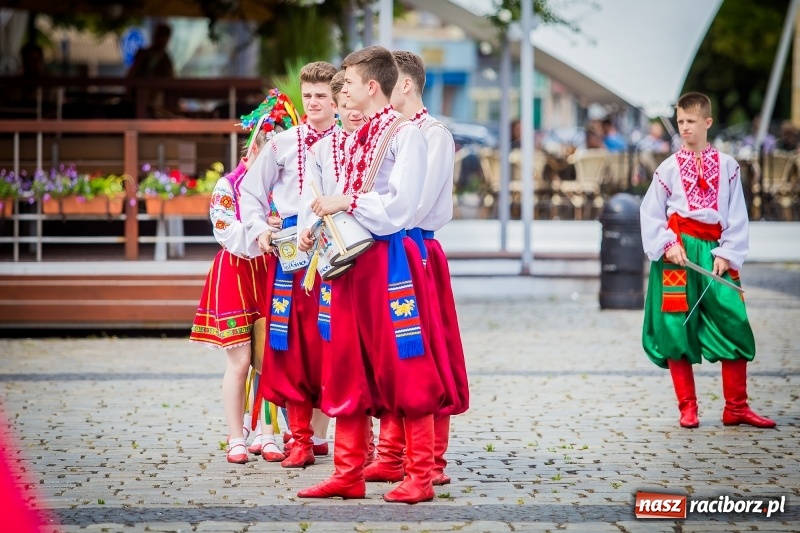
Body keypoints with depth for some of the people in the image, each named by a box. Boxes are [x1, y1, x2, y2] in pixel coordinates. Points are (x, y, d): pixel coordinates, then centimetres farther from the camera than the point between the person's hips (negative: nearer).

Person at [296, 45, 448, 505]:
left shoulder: (405, 134, -9)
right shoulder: (355, 138, 15)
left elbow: (398, 207, -16)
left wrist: (346, 202, -12)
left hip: (390, 259, -8)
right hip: (352, 258, 8)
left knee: (405, 368, -4)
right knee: (347, 368, 9)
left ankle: (420, 476, 2)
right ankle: (349, 474, 15)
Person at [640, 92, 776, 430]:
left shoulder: (727, 166, 7)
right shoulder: (669, 168, 6)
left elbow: (737, 216, 6)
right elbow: (650, 213, 5)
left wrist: (727, 253, -4)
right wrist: (667, 244, -10)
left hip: (713, 252, 1)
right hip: (678, 252, -1)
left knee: (734, 323, -6)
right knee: (676, 329, -2)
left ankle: (736, 408, 4)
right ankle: (688, 408, 9)